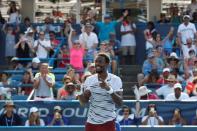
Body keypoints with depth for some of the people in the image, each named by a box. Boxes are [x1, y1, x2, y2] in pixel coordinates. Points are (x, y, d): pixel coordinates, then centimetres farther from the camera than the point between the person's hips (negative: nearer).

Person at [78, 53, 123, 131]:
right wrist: (81, 95, -17)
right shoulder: (89, 80, 4)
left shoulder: (115, 80, -6)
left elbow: (119, 102, -16)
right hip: (91, 122, 4)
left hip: (108, 122, -4)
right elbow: (84, 101, 6)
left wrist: (109, 89, -30)